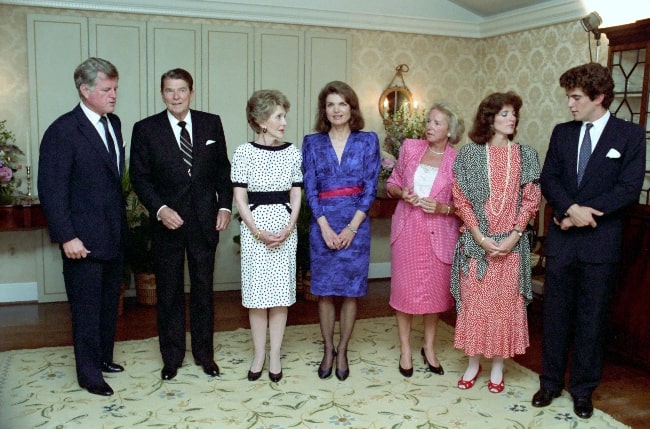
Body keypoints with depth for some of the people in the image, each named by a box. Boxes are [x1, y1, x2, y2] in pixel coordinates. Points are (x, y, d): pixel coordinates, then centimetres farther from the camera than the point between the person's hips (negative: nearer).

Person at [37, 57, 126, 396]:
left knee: (109, 302, 18)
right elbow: (51, 190, -16)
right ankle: (89, 374, 21)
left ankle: (103, 358, 36)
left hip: (114, 235, 7)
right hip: (84, 240, -7)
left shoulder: (113, 123, 8)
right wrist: (67, 237, -19)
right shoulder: (62, 131, -15)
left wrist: (122, 221, 8)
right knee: (87, 308, 6)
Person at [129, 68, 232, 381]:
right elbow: (139, 177, -3)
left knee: (203, 288, 11)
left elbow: (223, 168, 7)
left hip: (205, 221, 1)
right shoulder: (146, 129, -2)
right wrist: (160, 209, -15)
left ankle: (204, 353, 26)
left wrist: (224, 206, -2)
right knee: (168, 292, 9)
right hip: (167, 222, -1)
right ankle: (172, 357, 24)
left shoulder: (211, 123, 3)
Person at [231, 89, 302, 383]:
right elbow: (240, 197, -4)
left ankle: (275, 355, 16)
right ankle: (259, 354, 18)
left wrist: (288, 229, -8)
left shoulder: (292, 153, 3)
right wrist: (258, 232, -13)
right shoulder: (244, 152, -4)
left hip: (285, 227, 2)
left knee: (280, 292, 5)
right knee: (257, 291, 4)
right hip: (254, 227, -2)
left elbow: (296, 195, 5)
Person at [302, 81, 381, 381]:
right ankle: (327, 351, 22)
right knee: (324, 291, 7)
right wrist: (325, 226, -11)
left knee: (351, 290, 5)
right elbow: (310, 188, -1)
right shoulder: (312, 143, 5)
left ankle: (342, 352, 20)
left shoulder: (367, 141, 3)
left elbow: (370, 187, -2)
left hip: (355, 224, 0)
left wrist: (352, 226, -10)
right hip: (322, 224, 1)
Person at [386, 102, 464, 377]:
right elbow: (392, 183, 11)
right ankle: (405, 350, 21)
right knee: (404, 288, 5)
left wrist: (442, 208, -17)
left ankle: (429, 348, 28)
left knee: (435, 290, 9)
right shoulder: (410, 148, 2)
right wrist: (401, 192, -10)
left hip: (439, 233, -1)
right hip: (407, 228, 1)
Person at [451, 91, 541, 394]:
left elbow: (531, 199, 2)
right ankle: (473, 363, 21)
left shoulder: (525, 155, 5)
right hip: (475, 241, -1)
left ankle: (497, 366, 20)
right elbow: (461, 199, -3)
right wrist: (481, 237, -11)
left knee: (505, 303, 6)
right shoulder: (469, 153, 1)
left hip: (511, 243, 1)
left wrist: (514, 236, -10)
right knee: (473, 300, 5)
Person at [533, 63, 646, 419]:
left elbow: (629, 189, -10)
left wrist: (583, 214, -14)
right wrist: (571, 208, -16)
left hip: (601, 242, -3)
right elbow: (548, 179, 2)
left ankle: (583, 389, 23)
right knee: (555, 313, 10)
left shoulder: (630, 135, -3)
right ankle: (551, 382, 25)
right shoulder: (562, 132, 7)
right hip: (561, 239, 3)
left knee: (592, 316, 8)